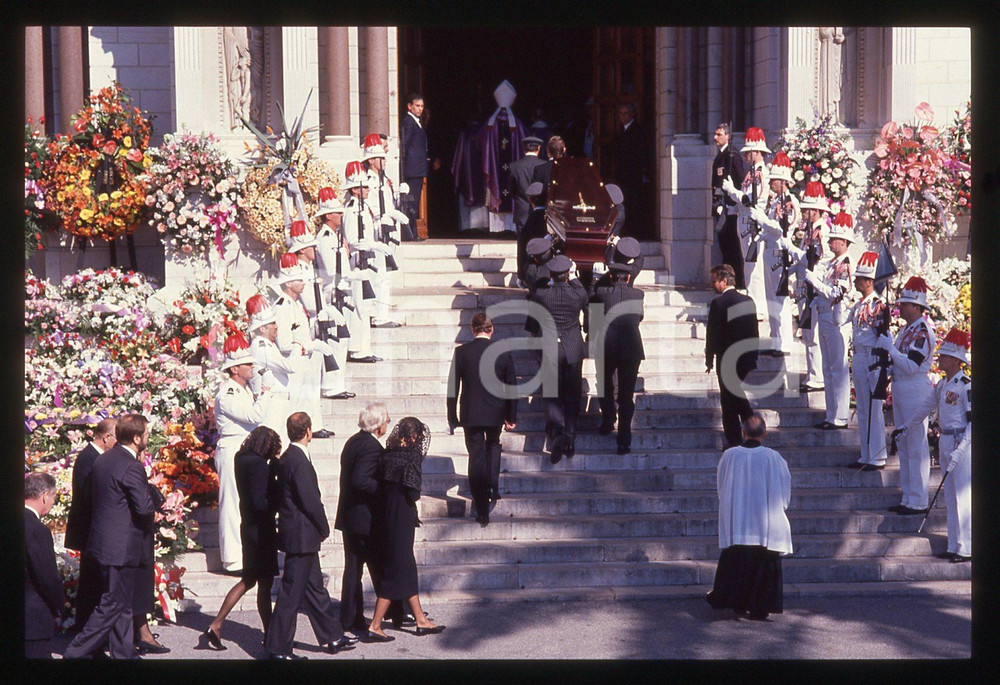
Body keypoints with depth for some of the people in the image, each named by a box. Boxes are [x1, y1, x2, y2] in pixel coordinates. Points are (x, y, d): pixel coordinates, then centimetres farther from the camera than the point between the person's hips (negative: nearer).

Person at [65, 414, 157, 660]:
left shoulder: (103, 459, 9)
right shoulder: (131, 468, -20)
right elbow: (145, 507, -24)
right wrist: (152, 491, -1)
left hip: (103, 541, 10)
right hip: (121, 547, -10)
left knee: (121, 603, 17)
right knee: (112, 606, -2)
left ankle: (124, 653, 23)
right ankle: (77, 653, -2)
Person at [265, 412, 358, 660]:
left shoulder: (285, 459, 10)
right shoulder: (299, 462, -20)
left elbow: (278, 497, 15)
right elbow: (311, 502, -22)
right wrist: (324, 529, -6)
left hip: (295, 534, 10)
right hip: (302, 536, -10)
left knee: (315, 588, 18)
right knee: (292, 593, -3)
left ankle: (333, 638, 28)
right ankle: (278, 648, 2)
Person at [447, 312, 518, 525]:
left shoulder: (461, 352, -8)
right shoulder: (503, 353, -6)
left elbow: (453, 386, -5)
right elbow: (511, 386, -1)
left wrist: (452, 417, 4)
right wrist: (511, 416, 9)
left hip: (470, 414, -1)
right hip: (495, 413, 1)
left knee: (476, 456, 5)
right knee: (493, 445, 29)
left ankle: (482, 511, 3)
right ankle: (493, 487, 15)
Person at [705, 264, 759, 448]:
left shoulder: (718, 304, -14)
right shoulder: (748, 301, 5)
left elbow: (712, 334, -12)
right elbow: (754, 331, 10)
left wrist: (709, 359, -3)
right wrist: (753, 357, 16)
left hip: (727, 361, -6)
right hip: (747, 360, 6)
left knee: (729, 403, 0)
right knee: (744, 401, 18)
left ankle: (733, 440, 0)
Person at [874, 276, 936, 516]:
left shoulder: (923, 332, -16)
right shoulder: (905, 330, 13)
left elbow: (910, 365, -24)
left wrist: (889, 346, -21)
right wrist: (886, 370, 4)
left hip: (916, 391, -10)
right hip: (900, 391, 10)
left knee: (916, 447, -5)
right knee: (904, 446, 14)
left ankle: (918, 502, -1)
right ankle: (908, 498, 21)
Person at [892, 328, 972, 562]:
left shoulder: (966, 386, -15)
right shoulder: (942, 384, 11)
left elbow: (973, 422, -17)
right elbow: (926, 406, 25)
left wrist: (959, 450, -22)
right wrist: (906, 427, 35)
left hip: (962, 444, -9)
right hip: (945, 443, 9)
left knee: (963, 497, -5)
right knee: (950, 498, 11)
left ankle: (966, 549, -1)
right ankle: (954, 546, 16)